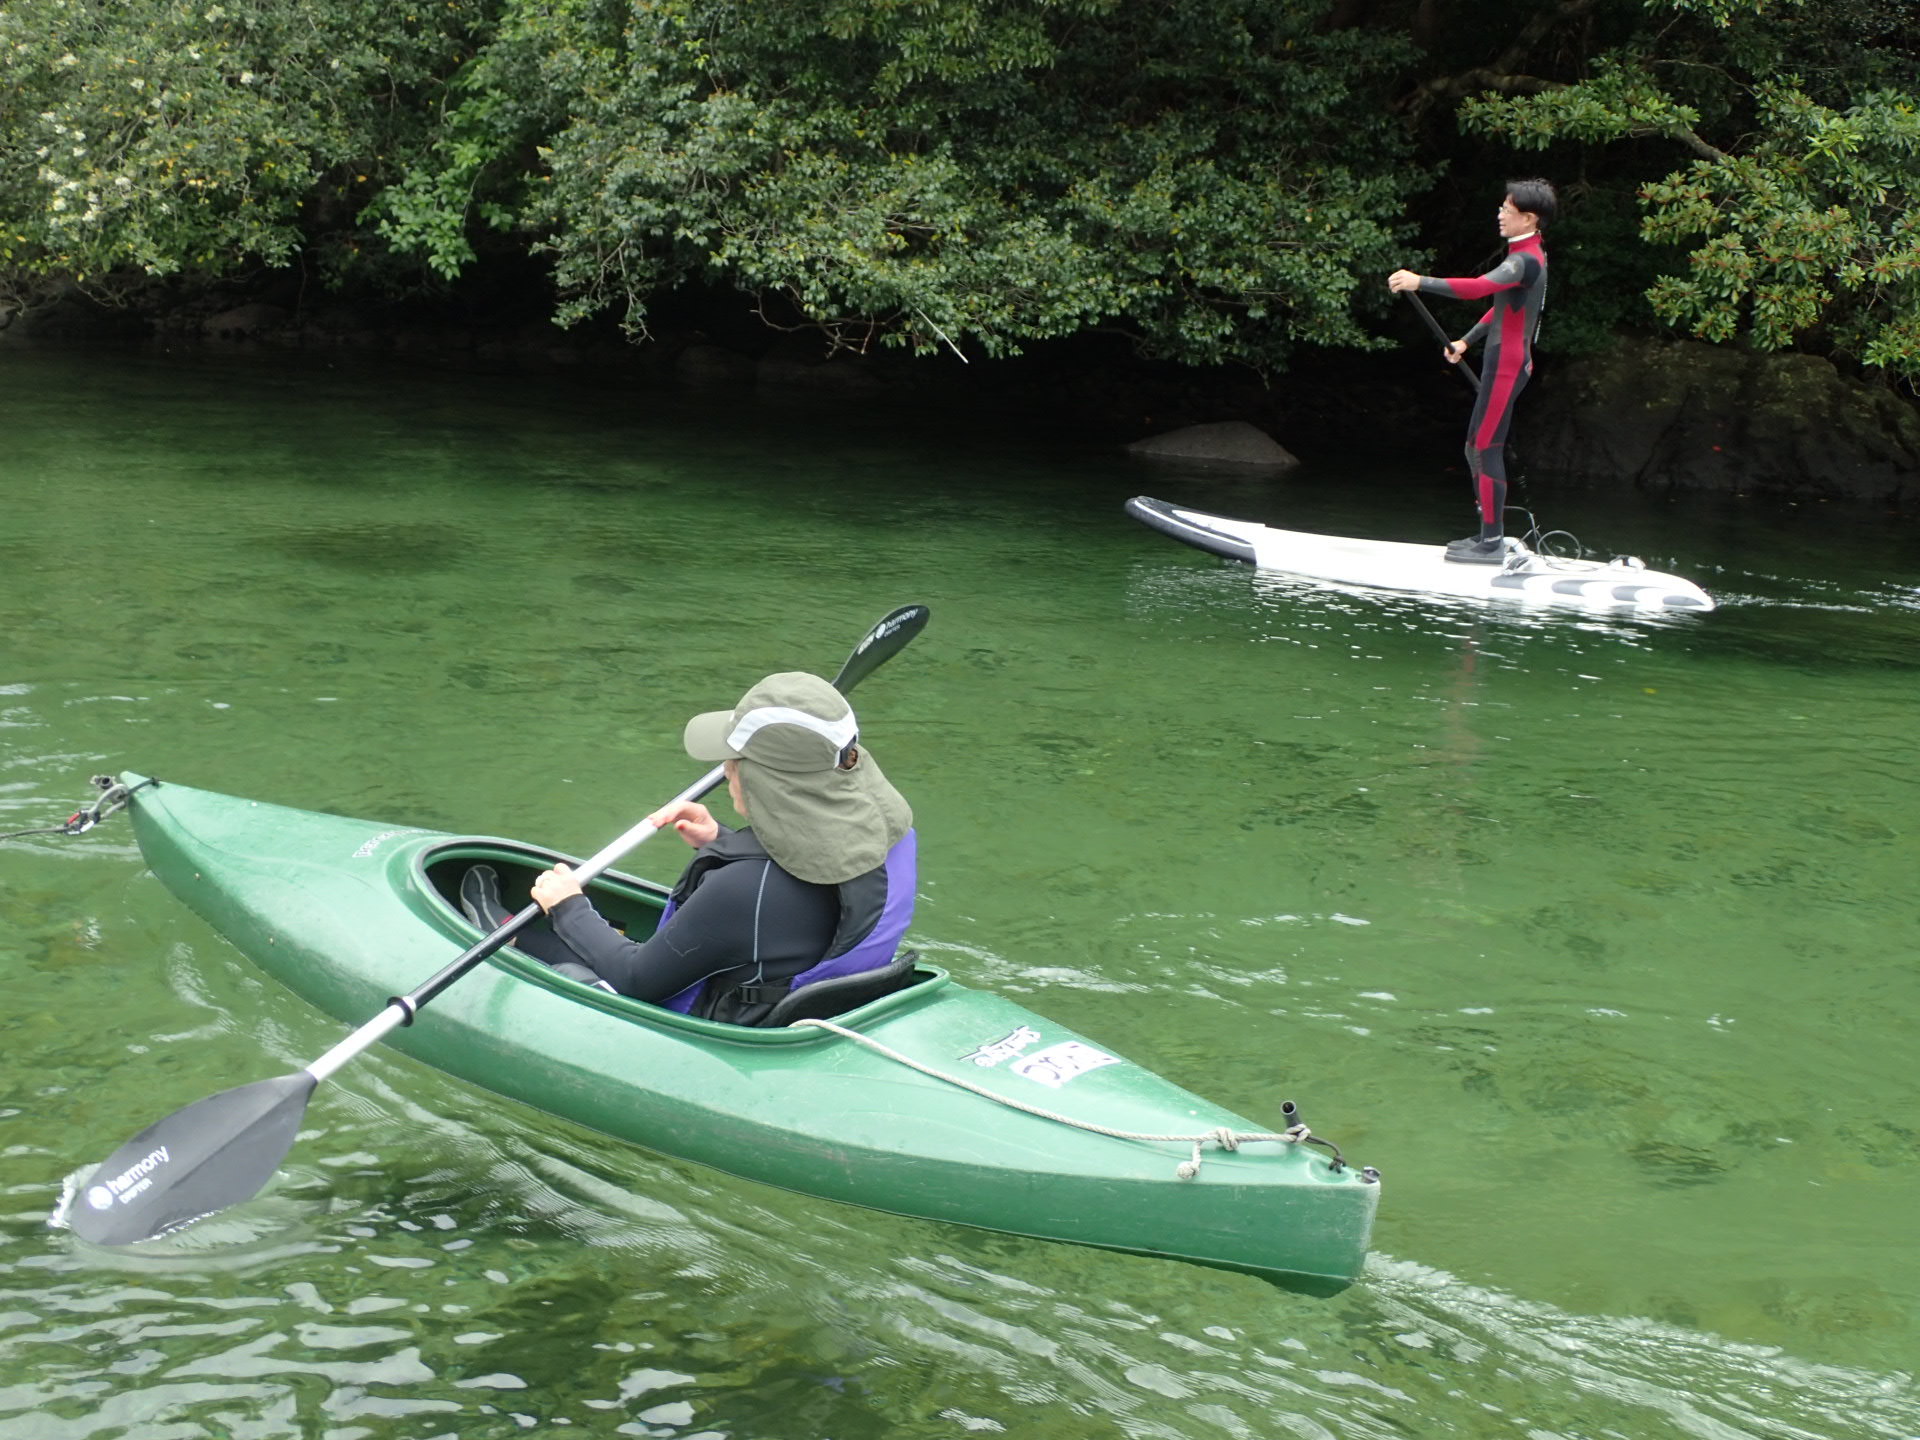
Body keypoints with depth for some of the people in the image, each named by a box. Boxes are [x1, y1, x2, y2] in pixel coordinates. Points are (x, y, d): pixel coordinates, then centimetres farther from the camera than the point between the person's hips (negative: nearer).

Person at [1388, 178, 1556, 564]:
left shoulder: (1525, 260, -18)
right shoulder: (1529, 255, 16)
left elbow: (1478, 287, -35)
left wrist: (1420, 282, -37)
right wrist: (1466, 341, 29)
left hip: (1506, 365, -11)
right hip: (1505, 362, 11)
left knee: (1487, 448, -9)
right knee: (1477, 447, 14)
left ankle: (1493, 543, -7)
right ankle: (1487, 534, 20)